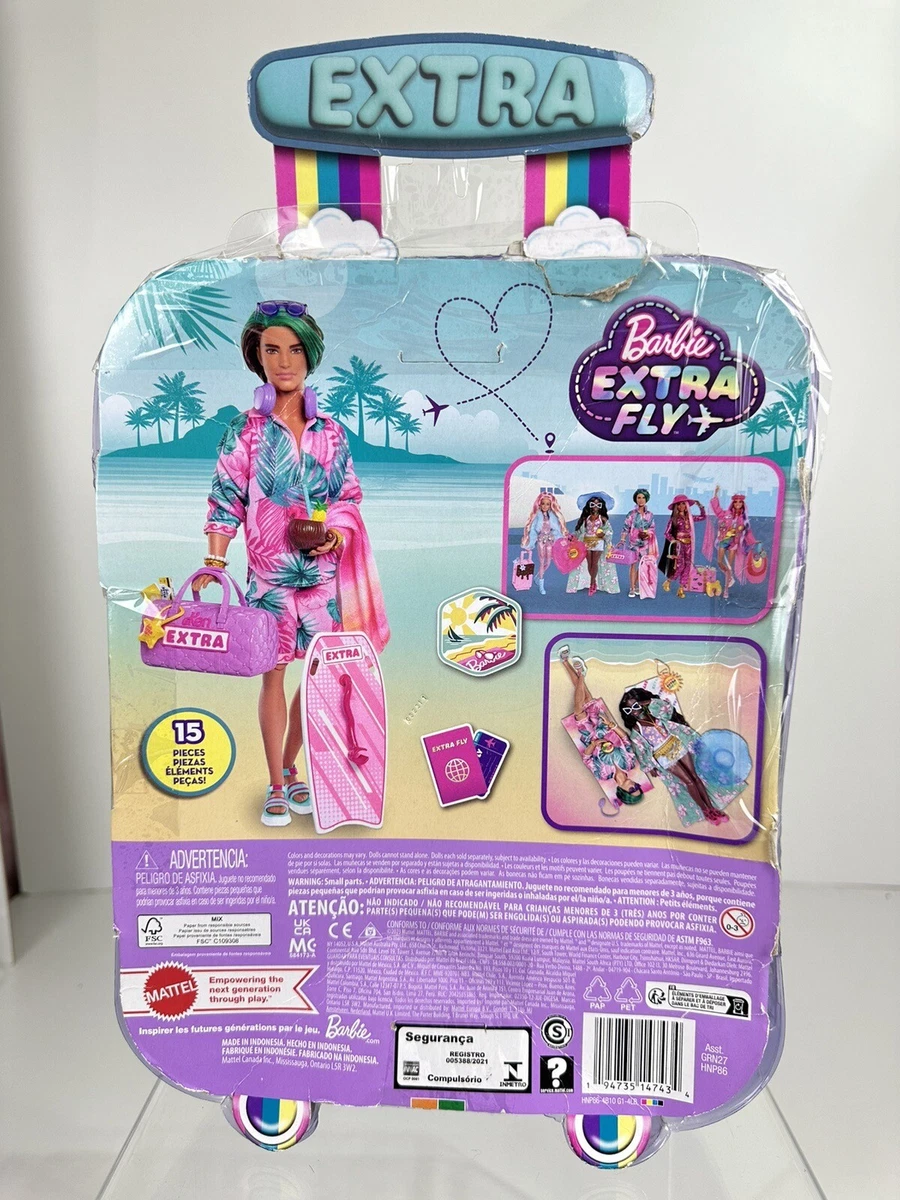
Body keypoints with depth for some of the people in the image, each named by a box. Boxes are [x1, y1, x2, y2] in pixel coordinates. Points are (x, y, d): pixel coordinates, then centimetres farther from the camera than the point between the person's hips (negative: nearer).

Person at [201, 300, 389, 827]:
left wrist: (337, 533, -9)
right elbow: (227, 502, -2)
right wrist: (213, 563, -10)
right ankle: (275, 785, 17)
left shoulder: (330, 432, 6)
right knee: (273, 674, 3)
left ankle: (290, 767, 26)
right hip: (270, 571, -2)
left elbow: (349, 496, 10)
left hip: (324, 568, 2)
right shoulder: (245, 430, 0)